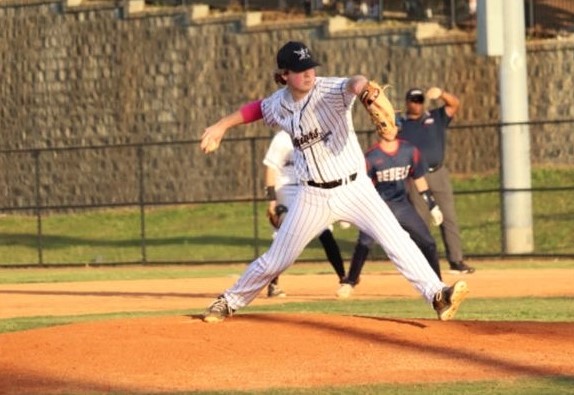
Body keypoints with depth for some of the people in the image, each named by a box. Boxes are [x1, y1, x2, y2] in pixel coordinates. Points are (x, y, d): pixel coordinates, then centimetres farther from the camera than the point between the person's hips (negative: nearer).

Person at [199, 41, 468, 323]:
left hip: (354, 188, -3)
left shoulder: (329, 91, -16)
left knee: (395, 239, -19)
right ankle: (230, 302, 29)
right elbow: (258, 108, 22)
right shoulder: (279, 104, -2)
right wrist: (222, 126, 24)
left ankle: (437, 294, -20)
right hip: (313, 197, 3)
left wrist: (359, 84, -62)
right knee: (276, 259, 9)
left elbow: (351, 84, -39)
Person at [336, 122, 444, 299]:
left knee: (427, 242, 0)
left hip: (402, 205, 4)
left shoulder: (410, 151, -3)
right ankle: (350, 282, -11)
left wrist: (432, 206, 12)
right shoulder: (371, 156, -13)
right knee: (364, 242, -26)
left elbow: (419, 179, 9)